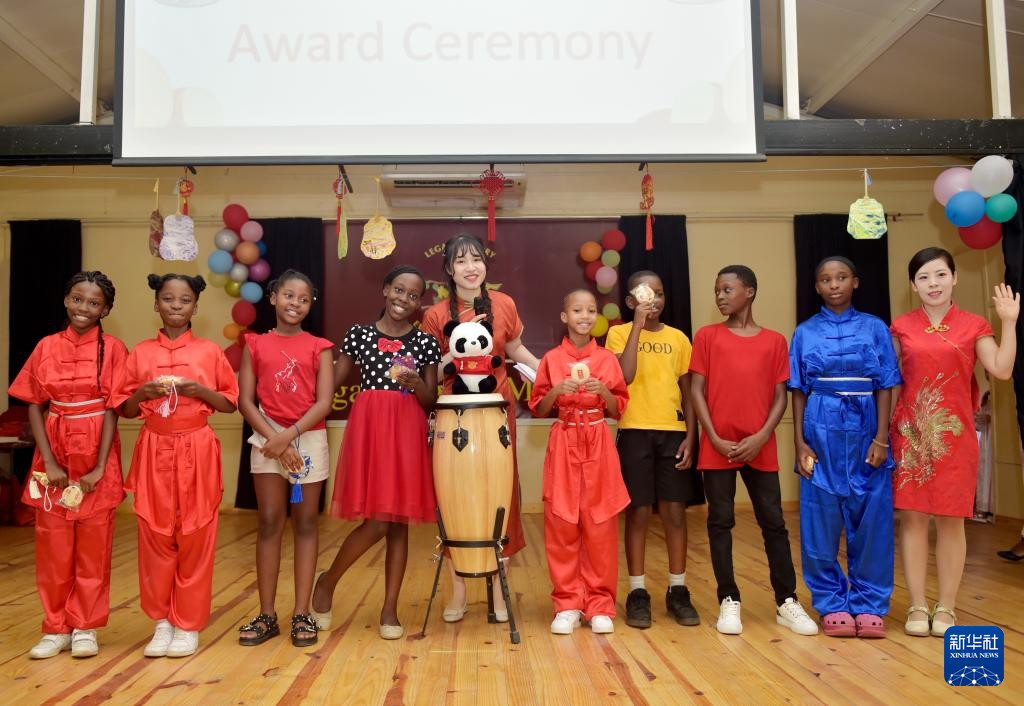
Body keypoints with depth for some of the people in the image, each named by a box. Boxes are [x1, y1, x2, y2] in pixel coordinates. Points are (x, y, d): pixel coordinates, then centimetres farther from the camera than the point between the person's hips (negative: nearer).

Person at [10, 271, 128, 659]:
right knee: (52, 542, 7)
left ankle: (85, 627, 16)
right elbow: (34, 407, 3)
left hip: (96, 455, -2)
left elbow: (113, 409, -6)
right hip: (54, 454, 2)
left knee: (93, 542, 4)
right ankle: (56, 628, 19)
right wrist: (49, 461, -7)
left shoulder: (113, 349, -4)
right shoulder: (46, 347, 3)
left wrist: (99, 467, -12)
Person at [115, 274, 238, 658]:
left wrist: (201, 391, -13)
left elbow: (230, 404, 4)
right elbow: (126, 410, 9)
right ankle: (162, 622, 19)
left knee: (195, 538, 2)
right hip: (154, 451, 2)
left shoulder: (210, 351, 2)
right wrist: (142, 393, -11)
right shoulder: (141, 353, 6)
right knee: (155, 537, 4)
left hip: (197, 452, -1)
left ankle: (189, 625, 13)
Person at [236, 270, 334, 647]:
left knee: (305, 524, 4)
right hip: (267, 439, 1)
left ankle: (302, 614, 10)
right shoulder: (255, 344, 6)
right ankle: (266, 615, 11)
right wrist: (273, 438, -11)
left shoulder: (319, 348, 3)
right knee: (269, 524, 3)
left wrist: (288, 436, -15)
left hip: (309, 439, 0)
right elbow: (245, 400, 0)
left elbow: (323, 403, -5)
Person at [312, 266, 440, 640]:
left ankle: (389, 609, 15)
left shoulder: (425, 342, 8)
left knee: (399, 522, 4)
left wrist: (415, 382, -11)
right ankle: (327, 581, 18)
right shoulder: (359, 334, 6)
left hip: (407, 433, 2)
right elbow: (330, 384, 7)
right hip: (367, 428, -2)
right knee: (377, 523, -8)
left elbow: (431, 402, 9)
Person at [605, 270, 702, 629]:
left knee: (675, 512, 5)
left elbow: (687, 393, 11)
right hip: (635, 432, -2)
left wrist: (690, 436, 1)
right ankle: (637, 592, 14)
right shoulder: (619, 333, 2)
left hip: (673, 432, 3)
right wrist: (638, 325, -13)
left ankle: (678, 591, 18)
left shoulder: (678, 338, 10)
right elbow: (625, 375, -17)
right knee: (638, 512, 2)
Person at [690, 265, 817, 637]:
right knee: (720, 522, 4)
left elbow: (780, 396, 4)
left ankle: (787, 602, 16)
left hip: (759, 447, 1)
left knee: (773, 522, 5)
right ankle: (729, 602, 13)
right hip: (717, 447, 0)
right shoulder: (707, 336, 4)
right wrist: (715, 439, -8)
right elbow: (697, 391, 0)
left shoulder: (774, 341, 6)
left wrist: (761, 437, -9)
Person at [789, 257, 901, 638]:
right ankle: (831, 604, 16)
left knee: (870, 520, 3)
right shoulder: (805, 333, 6)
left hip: (865, 433, 0)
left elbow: (885, 386, 2)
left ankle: (868, 604, 17)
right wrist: (800, 444, -3)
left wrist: (881, 439, -6)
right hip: (821, 434, 0)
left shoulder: (875, 328, 5)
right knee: (821, 523, 3)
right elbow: (798, 391, 4)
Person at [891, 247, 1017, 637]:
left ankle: (946, 607, 17)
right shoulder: (901, 328, 5)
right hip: (910, 431, 1)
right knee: (911, 516, 1)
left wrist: (1009, 321, -10)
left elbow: (1002, 370, -8)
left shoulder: (973, 326, 4)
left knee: (951, 519, 4)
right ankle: (917, 606, 12)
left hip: (953, 433, 0)